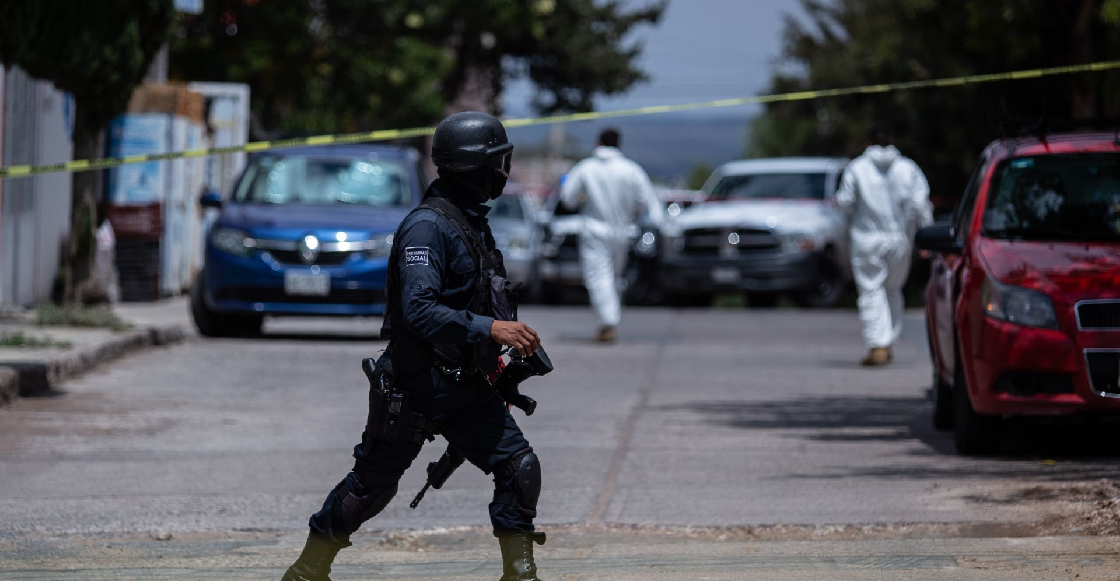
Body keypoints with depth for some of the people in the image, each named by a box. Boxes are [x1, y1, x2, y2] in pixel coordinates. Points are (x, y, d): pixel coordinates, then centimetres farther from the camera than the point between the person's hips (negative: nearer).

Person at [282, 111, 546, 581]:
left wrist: (495, 356, 19)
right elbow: (419, 311, -29)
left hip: (464, 384, 8)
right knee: (372, 484, 5)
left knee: (519, 467, -6)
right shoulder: (427, 226, -19)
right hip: (416, 385, -8)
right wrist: (490, 330, -32)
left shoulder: (473, 222, 11)